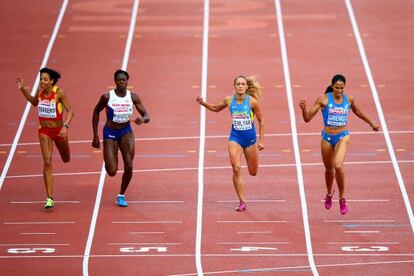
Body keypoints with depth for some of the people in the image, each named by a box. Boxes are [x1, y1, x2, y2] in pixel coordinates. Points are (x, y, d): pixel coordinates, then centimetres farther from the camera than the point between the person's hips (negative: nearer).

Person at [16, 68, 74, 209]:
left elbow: (70, 111, -16)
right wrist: (23, 90, 4)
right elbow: (34, 102, 16)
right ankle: (49, 199, -11)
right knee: (47, 163, -12)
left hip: (59, 130, -1)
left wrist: (65, 126, -31)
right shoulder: (40, 90, -6)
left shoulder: (59, 92, -18)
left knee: (66, 159, 23)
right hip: (44, 131, 1)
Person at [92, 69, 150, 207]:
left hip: (126, 132, 2)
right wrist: (95, 136, 2)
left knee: (129, 166, -16)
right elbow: (96, 112, 2)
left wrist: (142, 119, -31)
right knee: (112, 172, -7)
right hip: (110, 133, -2)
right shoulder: (107, 97, -13)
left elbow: (147, 117, -5)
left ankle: (121, 195, 6)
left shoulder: (133, 97, -8)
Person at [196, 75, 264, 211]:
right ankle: (242, 202, -7)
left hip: (250, 137, -1)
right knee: (236, 169, -16)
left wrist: (261, 141, -2)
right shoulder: (229, 100, -5)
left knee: (253, 172, 12)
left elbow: (261, 121, -2)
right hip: (235, 137, 1)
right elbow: (215, 108, 16)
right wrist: (203, 103, -1)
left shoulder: (252, 101, -12)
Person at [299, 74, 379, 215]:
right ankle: (329, 194, 49)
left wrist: (371, 123, 34)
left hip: (343, 136, -1)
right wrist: (304, 109, -31)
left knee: (338, 166, -25)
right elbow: (307, 118, -9)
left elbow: (356, 111, 22)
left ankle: (342, 199, -10)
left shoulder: (349, 99, -1)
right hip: (327, 138, 1)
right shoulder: (323, 99, -9)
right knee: (329, 170, 17)